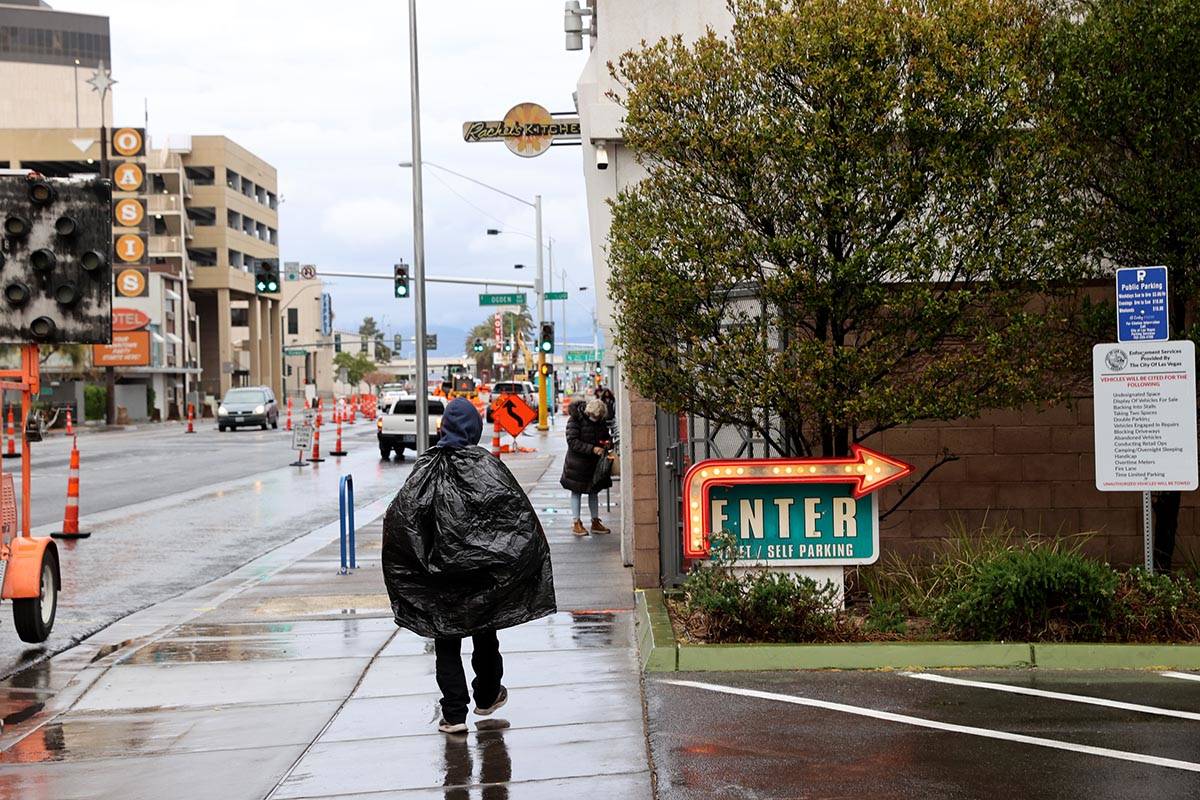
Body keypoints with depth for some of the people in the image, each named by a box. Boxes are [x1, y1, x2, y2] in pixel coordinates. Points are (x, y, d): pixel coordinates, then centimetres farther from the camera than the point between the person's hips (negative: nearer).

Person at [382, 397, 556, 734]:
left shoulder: (427, 466, -6)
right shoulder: (485, 463, -8)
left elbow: (400, 513, -13)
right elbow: (517, 506, -14)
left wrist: (422, 560, -8)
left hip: (441, 569, 0)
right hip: (482, 568, 1)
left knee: (447, 643, 5)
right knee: (484, 633, 20)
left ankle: (454, 713, -1)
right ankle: (487, 697, 36)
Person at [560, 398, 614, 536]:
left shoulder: (600, 421, 2)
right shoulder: (575, 420, -17)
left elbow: (605, 435, 17)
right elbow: (573, 442, -22)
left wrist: (607, 442, -7)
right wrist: (592, 449, -29)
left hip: (595, 462, 6)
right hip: (577, 462, -6)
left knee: (594, 491, 12)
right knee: (576, 491, 3)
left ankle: (595, 522, 20)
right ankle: (577, 524, 9)